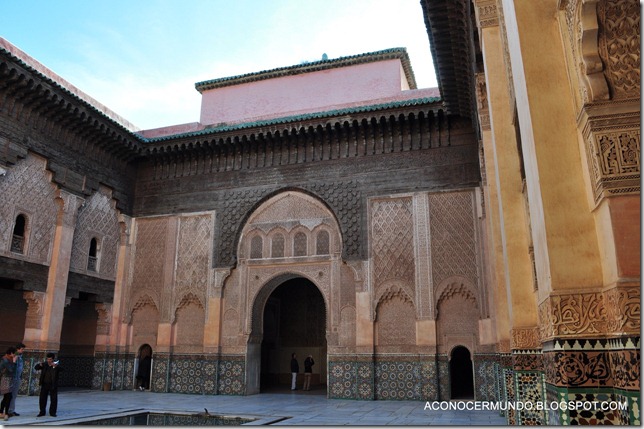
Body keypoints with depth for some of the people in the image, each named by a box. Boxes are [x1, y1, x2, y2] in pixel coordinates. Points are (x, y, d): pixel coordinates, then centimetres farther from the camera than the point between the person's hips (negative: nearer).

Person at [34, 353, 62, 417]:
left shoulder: (56, 365, -6)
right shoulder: (44, 364, 3)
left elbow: (61, 369, -22)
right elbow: (36, 368, -1)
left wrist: (56, 366, -42)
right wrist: (39, 365, -23)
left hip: (53, 385, -3)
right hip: (44, 384, 3)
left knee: (54, 399, 2)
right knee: (42, 399, 8)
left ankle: (52, 412, 13)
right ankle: (42, 412, 21)